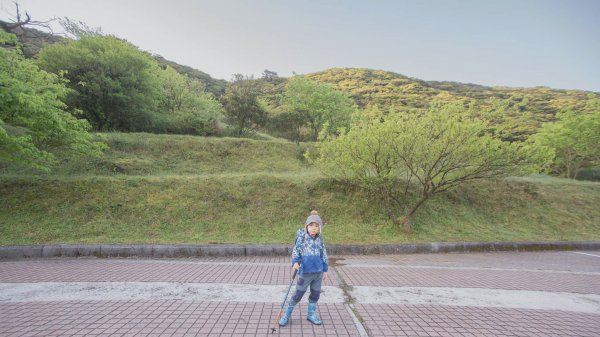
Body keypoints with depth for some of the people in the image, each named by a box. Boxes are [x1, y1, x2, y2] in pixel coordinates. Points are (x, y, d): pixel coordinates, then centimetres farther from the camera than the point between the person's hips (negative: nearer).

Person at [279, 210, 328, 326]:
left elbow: (324, 255, 10)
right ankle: (287, 315, 22)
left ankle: (311, 315, 36)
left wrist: (325, 270, 11)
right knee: (298, 295, 5)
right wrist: (295, 262, -27)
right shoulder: (301, 238, -10)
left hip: (318, 272, 5)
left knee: (316, 294, 16)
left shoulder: (320, 239, 3)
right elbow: (295, 251, -9)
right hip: (305, 272, -4)